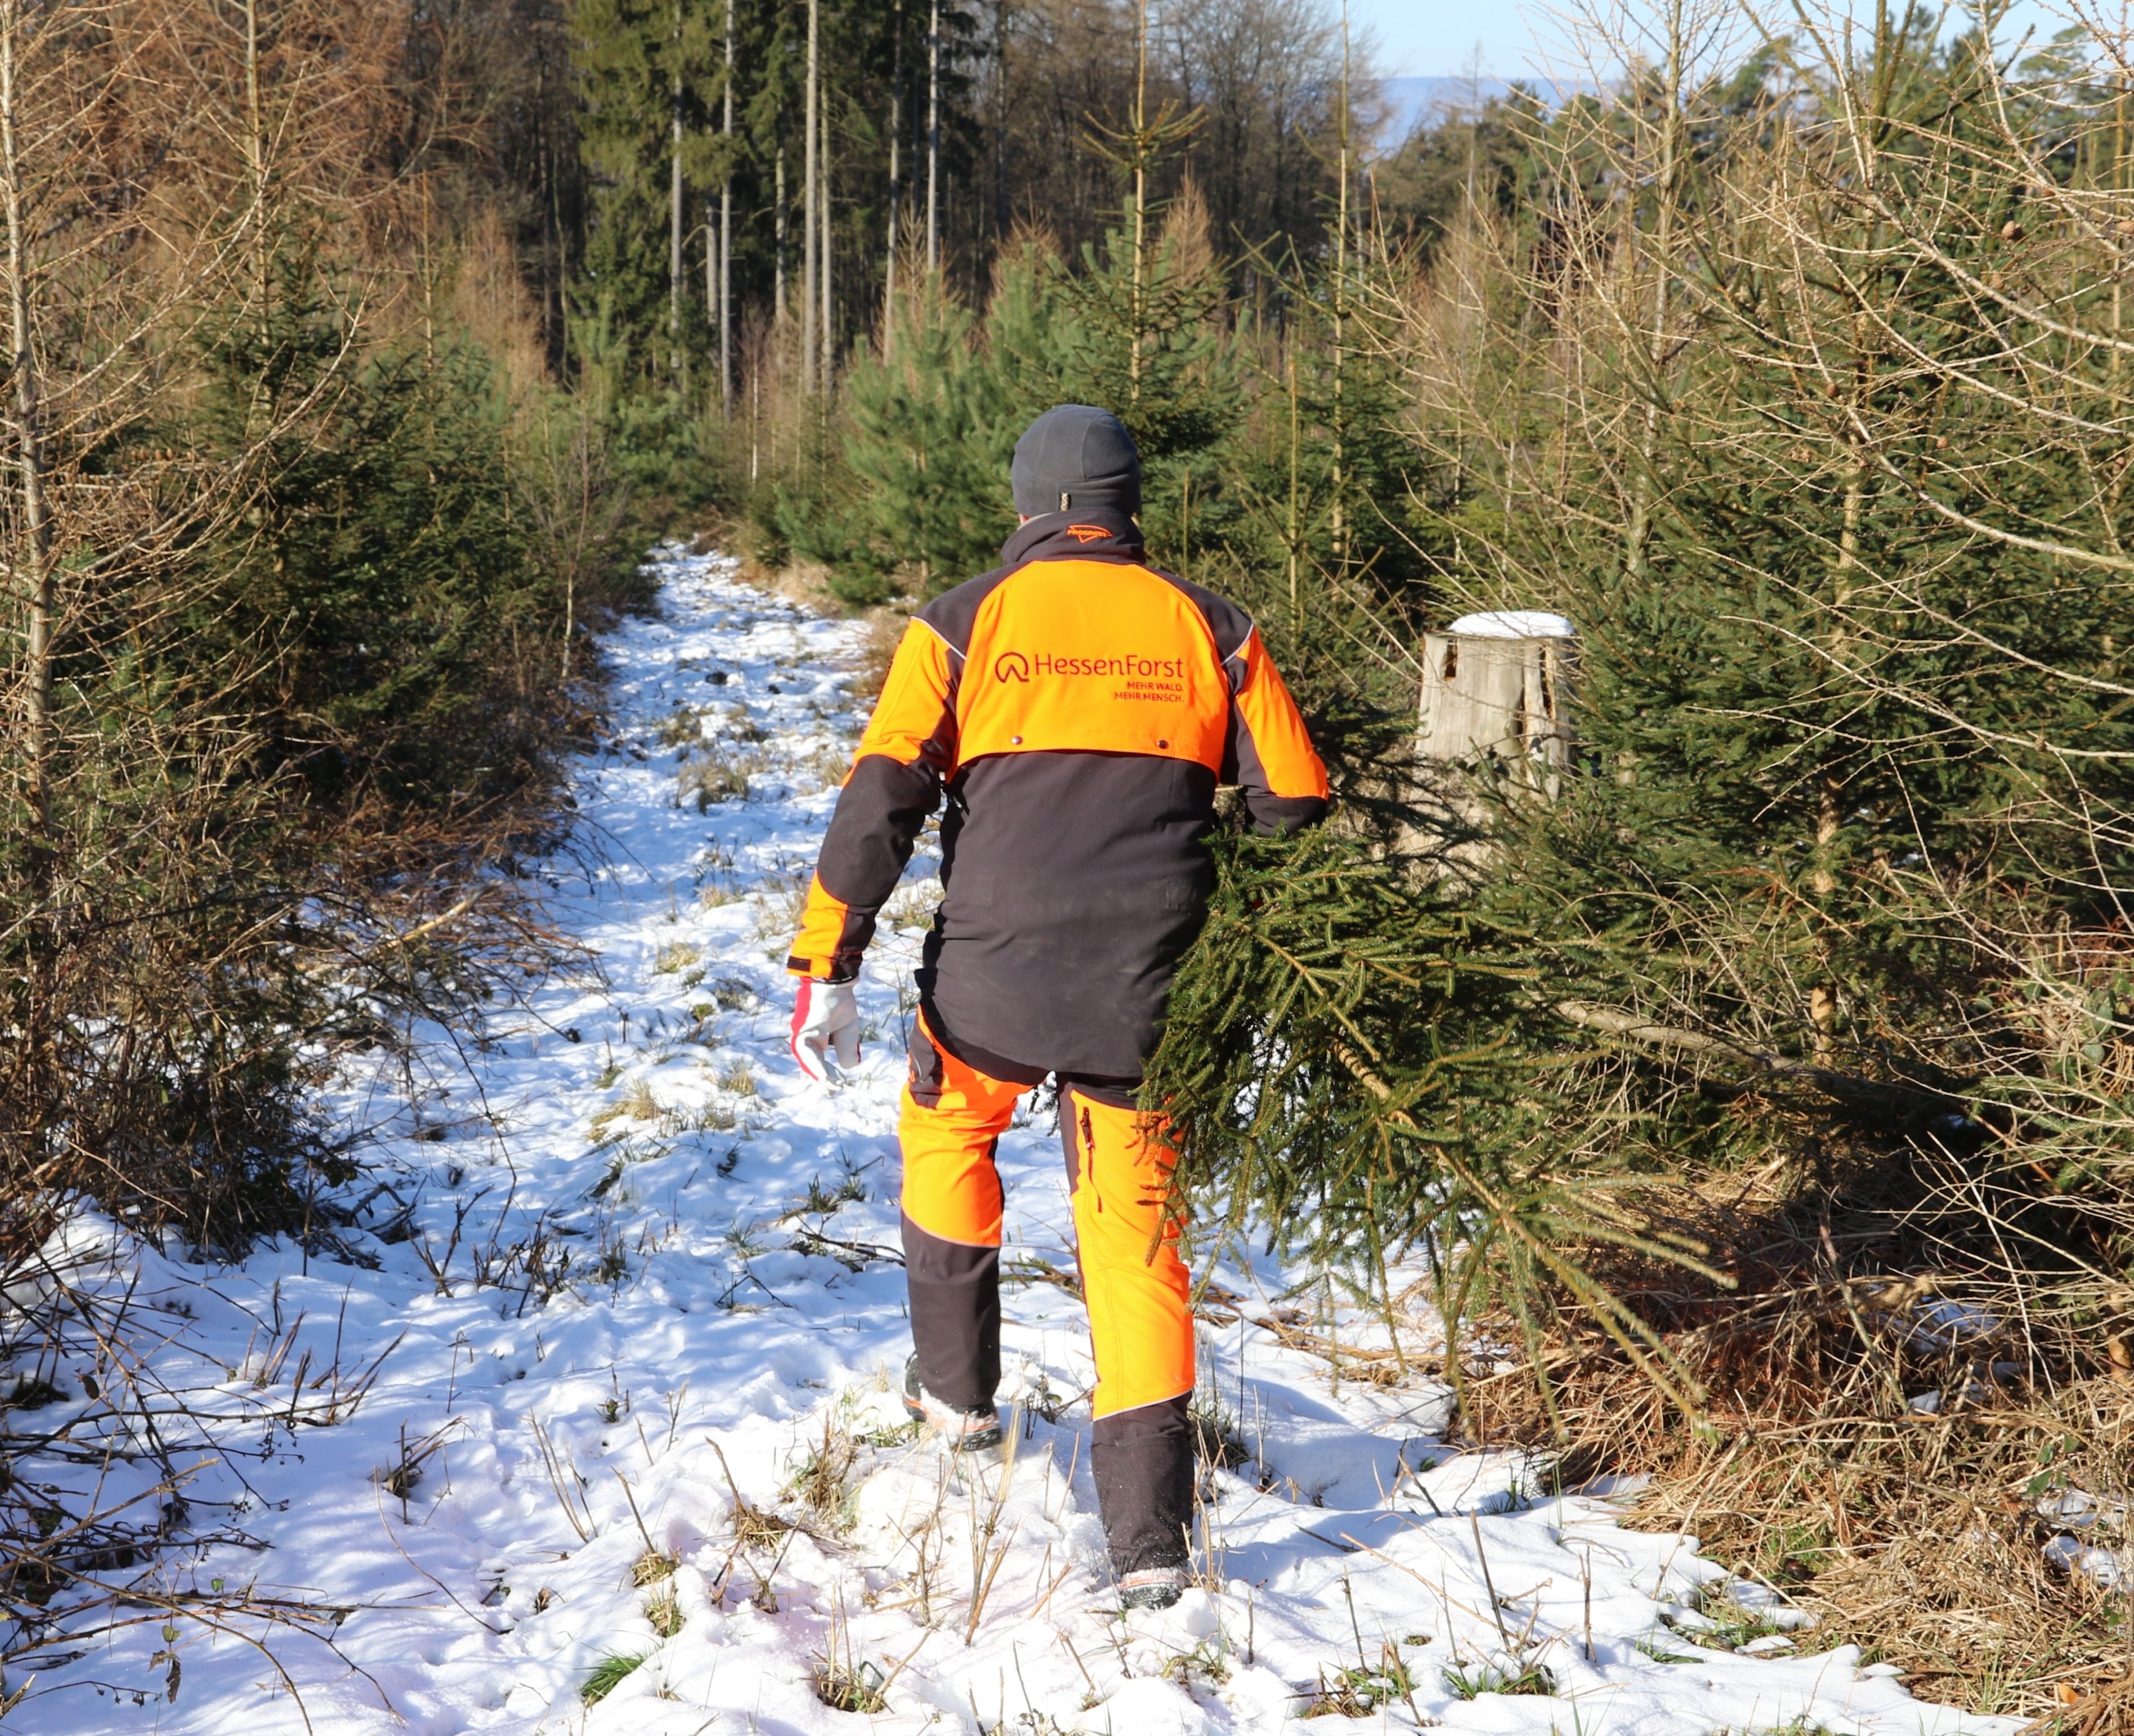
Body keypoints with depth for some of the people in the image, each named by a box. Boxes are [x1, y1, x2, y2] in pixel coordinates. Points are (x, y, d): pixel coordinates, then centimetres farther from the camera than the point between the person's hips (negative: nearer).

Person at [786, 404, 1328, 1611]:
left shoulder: (964, 626, 2)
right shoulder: (1209, 631, 6)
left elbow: (879, 804, -5)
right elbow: (1298, 803, 5)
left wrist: (826, 969, -4)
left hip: (990, 976, -1)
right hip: (1149, 990, 1)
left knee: (948, 1133, 29)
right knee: (1134, 1231, 6)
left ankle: (959, 1388, 37)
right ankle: (1151, 1533, 0)